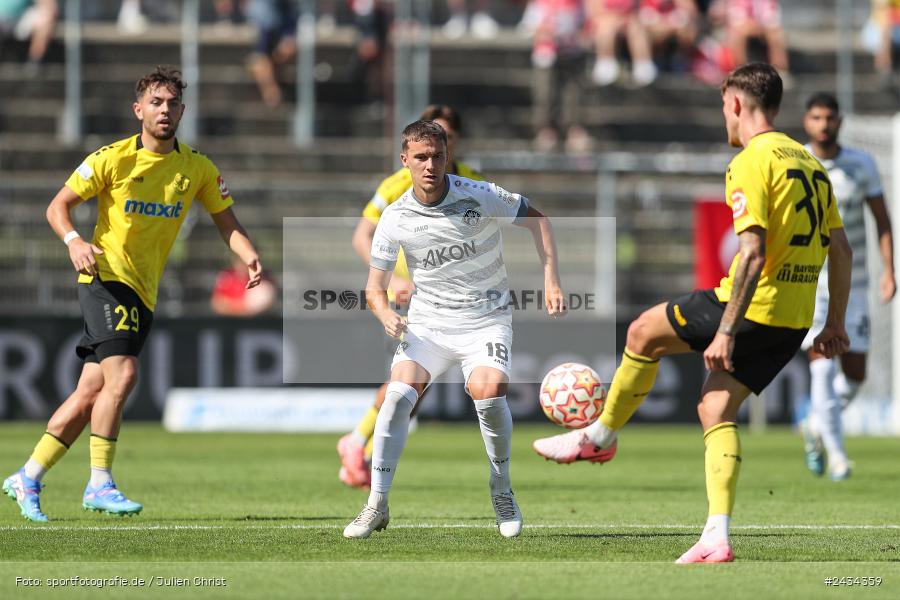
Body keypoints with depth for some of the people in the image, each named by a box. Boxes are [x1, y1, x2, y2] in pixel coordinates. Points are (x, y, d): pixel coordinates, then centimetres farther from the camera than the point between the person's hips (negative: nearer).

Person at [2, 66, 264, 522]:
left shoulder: (198, 169, 5)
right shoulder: (112, 159, -6)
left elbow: (227, 223, 8)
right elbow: (58, 206, -1)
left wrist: (250, 257, -13)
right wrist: (74, 241, -21)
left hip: (144, 293, 5)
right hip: (106, 278, -5)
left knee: (91, 393, 5)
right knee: (121, 374, -23)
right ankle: (99, 484, -17)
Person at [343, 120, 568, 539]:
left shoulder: (480, 197, -13)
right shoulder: (395, 218, -8)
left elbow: (535, 218, 1)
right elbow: (375, 287, -1)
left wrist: (551, 280, -7)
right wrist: (387, 316, -24)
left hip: (486, 319, -2)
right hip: (427, 322, 2)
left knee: (488, 391, -27)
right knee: (399, 393, -22)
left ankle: (502, 490, -1)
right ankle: (377, 504, -12)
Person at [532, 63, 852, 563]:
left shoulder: (751, 163, -12)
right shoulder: (808, 162, 15)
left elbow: (752, 252, -22)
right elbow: (840, 250, 18)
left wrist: (726, 330, -22)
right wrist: (835, 323, 25)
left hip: (752, 308, -8)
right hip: (792, 323, 8)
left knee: (643, 333, 12)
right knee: (715, 409, 11)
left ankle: (601, 436, 28)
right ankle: (717, 538, 0)